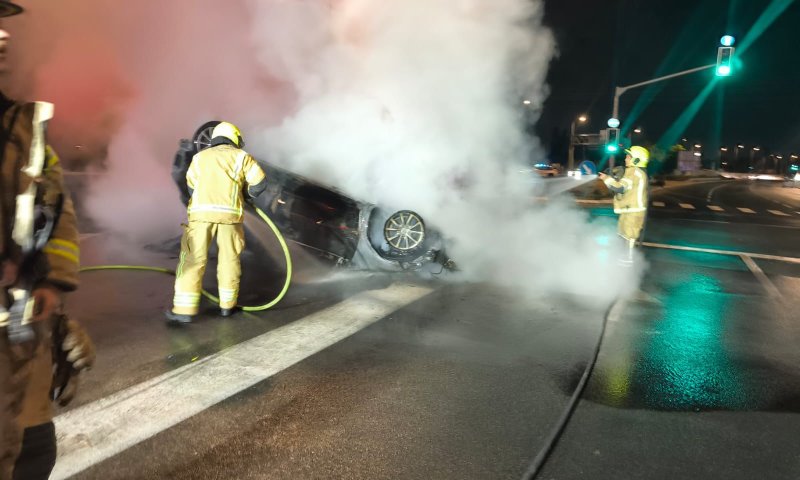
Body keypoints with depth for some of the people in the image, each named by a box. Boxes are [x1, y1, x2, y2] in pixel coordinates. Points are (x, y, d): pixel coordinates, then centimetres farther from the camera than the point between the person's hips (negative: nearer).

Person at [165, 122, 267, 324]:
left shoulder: (200, 157, 21)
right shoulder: (241, 156, 14)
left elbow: (191, 187, 21)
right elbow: (260, 182, 5)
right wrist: (247, 192, 24)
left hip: (201, 211, 1)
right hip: (229, 213, -1)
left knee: (193, 259, 3)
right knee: (229, 258, 12)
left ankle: (184, 310, 0)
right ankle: (227, 304, 22)